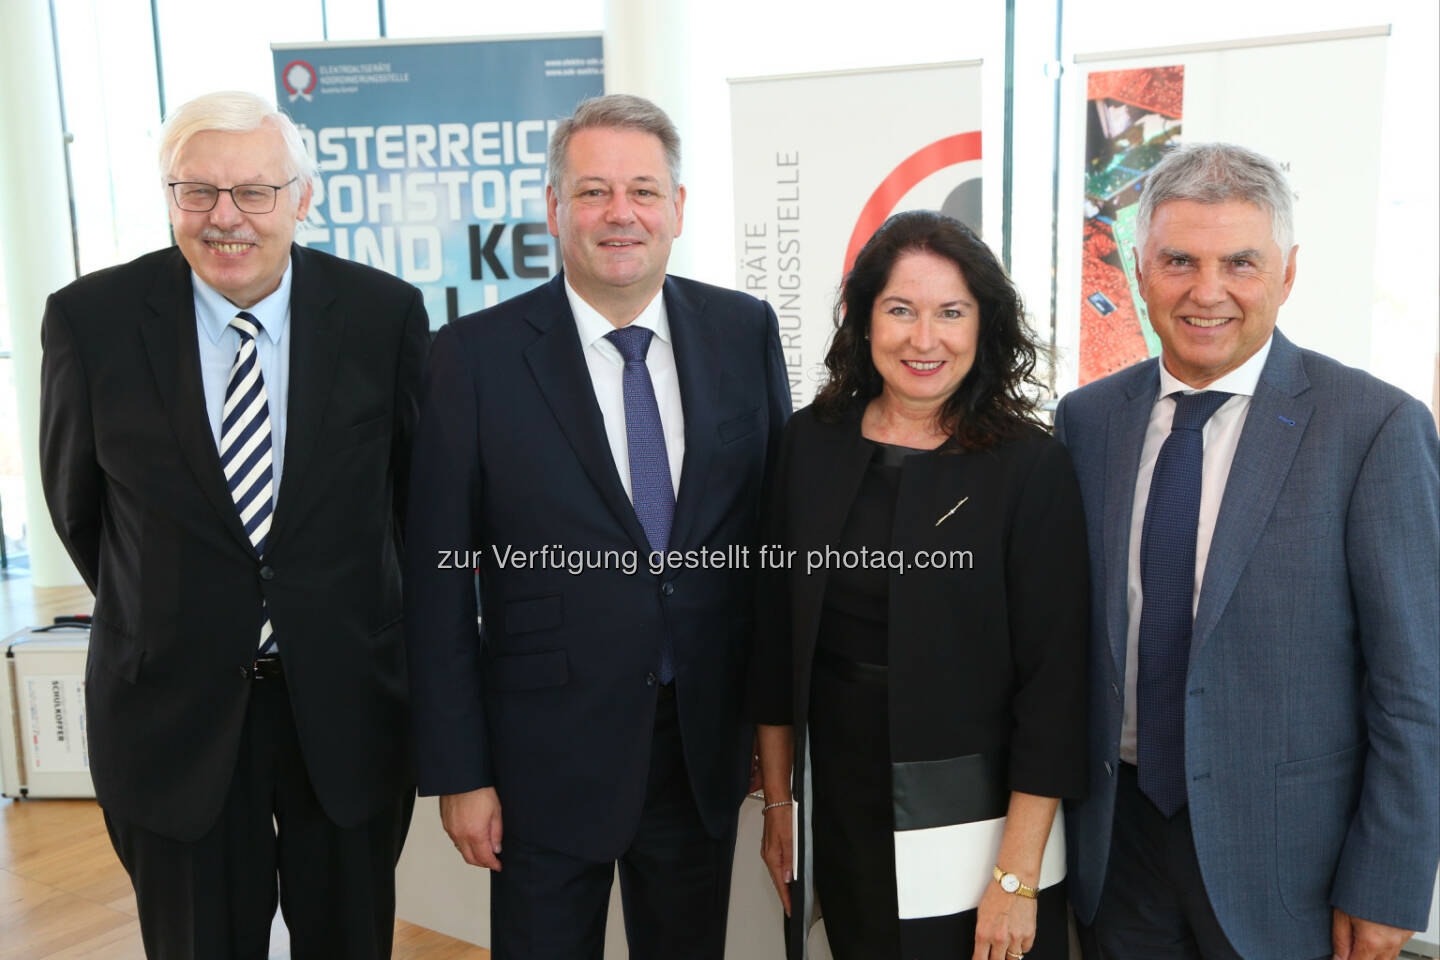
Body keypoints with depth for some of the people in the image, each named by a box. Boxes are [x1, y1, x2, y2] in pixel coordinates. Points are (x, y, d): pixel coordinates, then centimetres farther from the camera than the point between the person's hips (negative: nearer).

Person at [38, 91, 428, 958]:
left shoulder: (386, 313, -9)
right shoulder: (91, 318, -9)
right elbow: (75, 502, 5)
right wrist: (159, 612, 12)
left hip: (347, 699, 1)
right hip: (171, 702, 0)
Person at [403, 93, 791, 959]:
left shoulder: (746, 332, -2)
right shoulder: (477, 355, -10)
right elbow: (440, 584, -7)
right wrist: (458, 772, -6)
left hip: (707, 747, 3)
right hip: (549, 754, -2)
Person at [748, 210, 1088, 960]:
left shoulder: (1031, 466, -12)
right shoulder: (812, 443, -1)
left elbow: (1053, 679, -11)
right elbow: (778, 635, 5)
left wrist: (1018, 877, -12)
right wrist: (777, 801, 7)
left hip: (979, 828, -3)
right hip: (843, 823, 3)